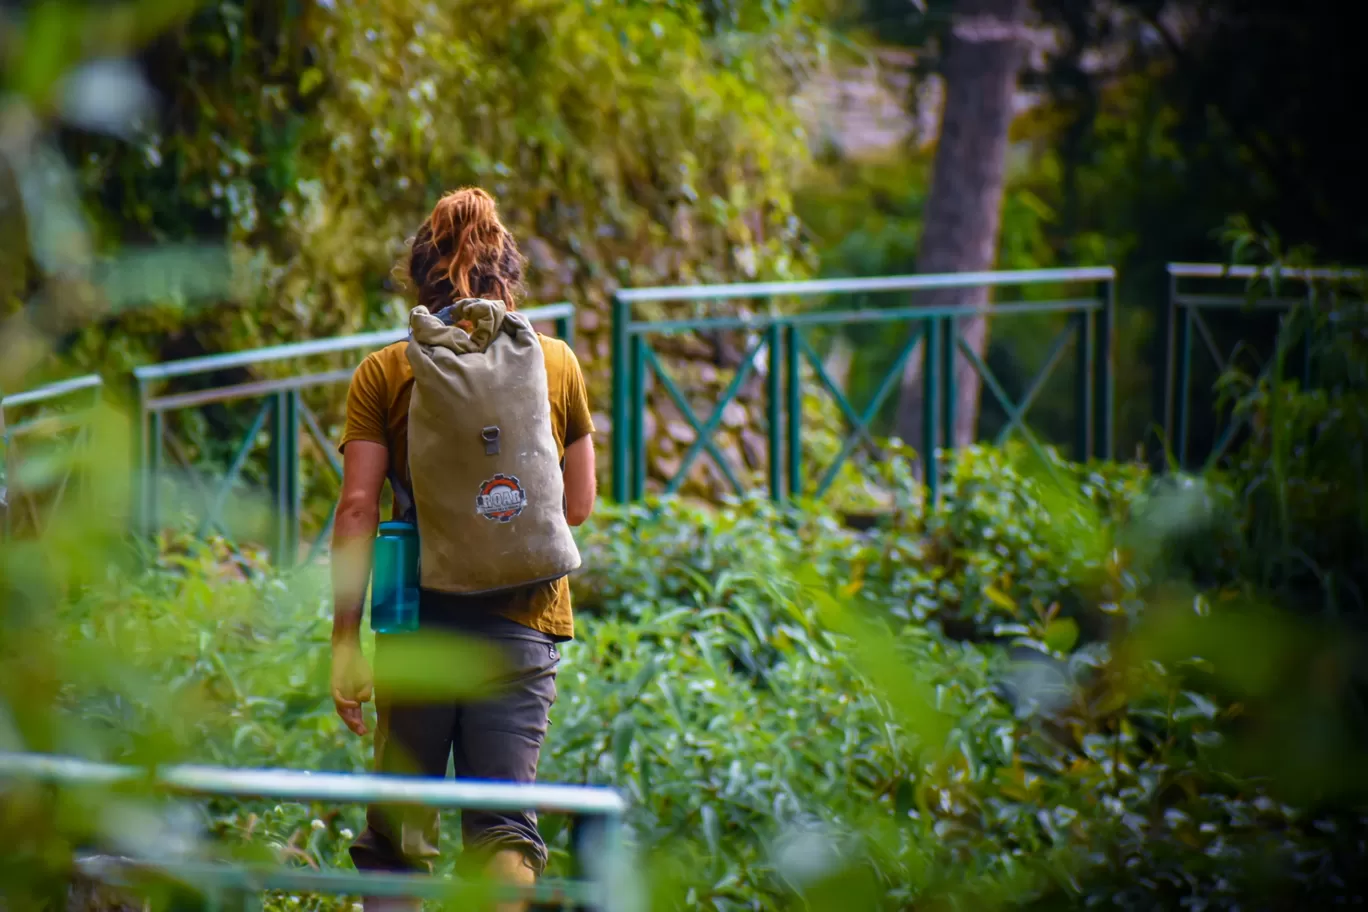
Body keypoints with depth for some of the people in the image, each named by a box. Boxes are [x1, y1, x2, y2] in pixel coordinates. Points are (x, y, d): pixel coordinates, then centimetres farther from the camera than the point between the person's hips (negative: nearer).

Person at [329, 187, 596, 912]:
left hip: (421, 612, 0)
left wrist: (347, 642, -4)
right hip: (525, 615, 1)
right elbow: (578, 505, 9)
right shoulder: (555, 364, 5)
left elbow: (357, 508, -5)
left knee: (397, 825, 12)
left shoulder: (384, 374, 0)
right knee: (505, 824, -1)